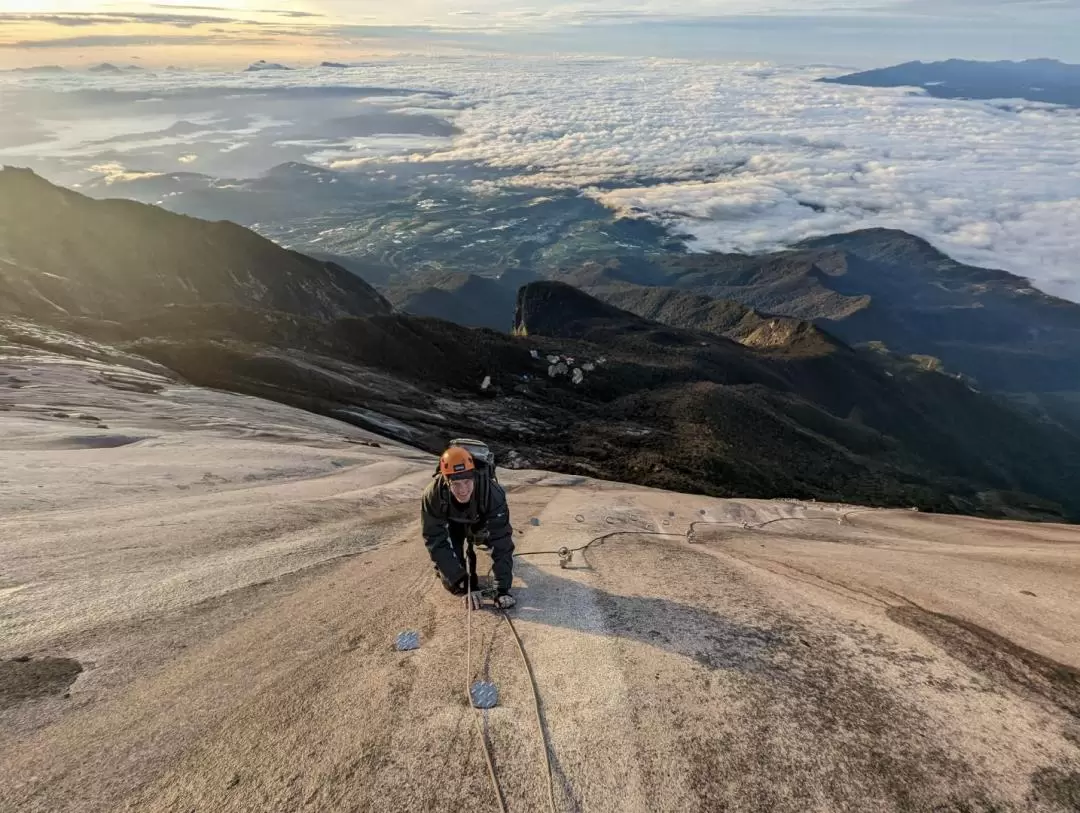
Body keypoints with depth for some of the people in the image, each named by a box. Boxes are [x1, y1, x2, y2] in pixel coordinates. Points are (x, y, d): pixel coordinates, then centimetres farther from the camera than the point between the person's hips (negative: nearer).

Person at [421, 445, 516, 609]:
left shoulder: (492, 492, -43)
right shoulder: (433, 495, -39)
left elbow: (501, 539, -39)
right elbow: (435, 540, -33)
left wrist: (502, 589, -43)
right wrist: (465, 583, -37)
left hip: (480, 521, 3)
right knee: (453, 585, -12)